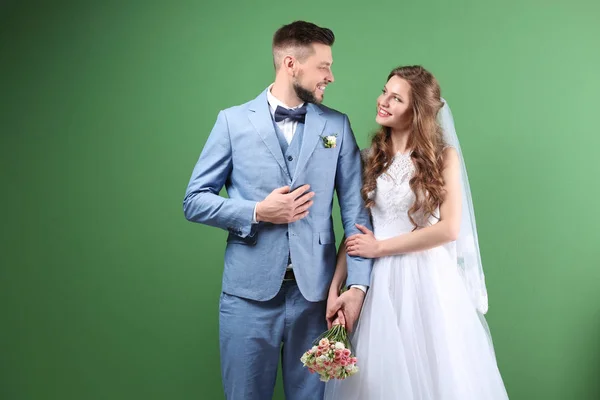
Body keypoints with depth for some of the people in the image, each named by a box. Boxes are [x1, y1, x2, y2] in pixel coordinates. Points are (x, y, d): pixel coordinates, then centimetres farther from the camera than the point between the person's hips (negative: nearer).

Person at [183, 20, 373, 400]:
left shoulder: (336, 125, 5)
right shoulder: (234, 121, 0)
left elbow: (356, 209, 2)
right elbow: (195, 201, 1)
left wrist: (358, 284, -6)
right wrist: (257, 212, -13)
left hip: (315, 293, 2)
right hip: (250, 293, -1)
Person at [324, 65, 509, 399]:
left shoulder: (444, 156, -3)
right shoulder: (370, 158, 5)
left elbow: (449, 229, -11)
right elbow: (354, 230, 5)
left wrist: (379, 248, -9)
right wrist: (335, 287, -3)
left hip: (428, 279, -2)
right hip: (380, 281, 3)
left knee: (436, 373, 8)